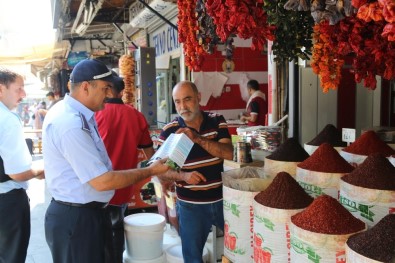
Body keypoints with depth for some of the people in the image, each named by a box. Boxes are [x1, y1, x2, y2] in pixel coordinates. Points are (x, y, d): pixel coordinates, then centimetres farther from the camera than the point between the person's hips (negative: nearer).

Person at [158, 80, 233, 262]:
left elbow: (228, 153, -15)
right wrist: (183, 175, -26)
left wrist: (197, 138, -26)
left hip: (222, 200, 2)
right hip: (190, 205, -1)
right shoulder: (169, 131, -9)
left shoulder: (217, 121, -3)